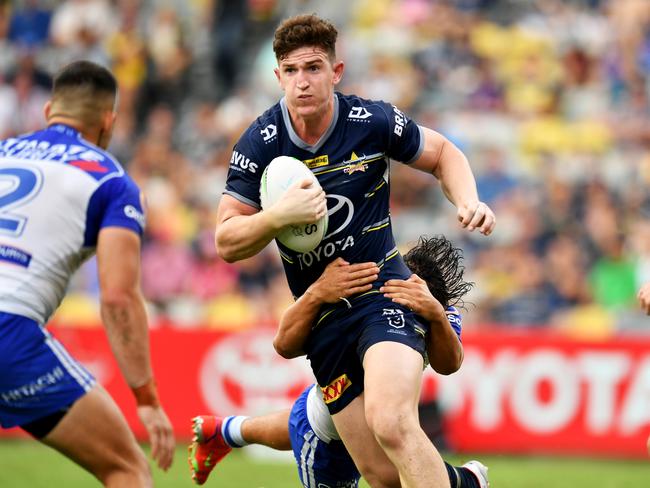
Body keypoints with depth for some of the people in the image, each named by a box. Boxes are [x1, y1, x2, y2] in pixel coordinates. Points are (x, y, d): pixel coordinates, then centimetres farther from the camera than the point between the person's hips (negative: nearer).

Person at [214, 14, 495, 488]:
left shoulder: (373, 121, -7)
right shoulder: (259, 144, -5)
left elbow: (442, 153, 12)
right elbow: (227, 243, -4)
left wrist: (469, 201, -8)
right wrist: (280, 214, -22)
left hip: (385, 293, -2)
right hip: (322, 318, 3)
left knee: (392, 424, -31)